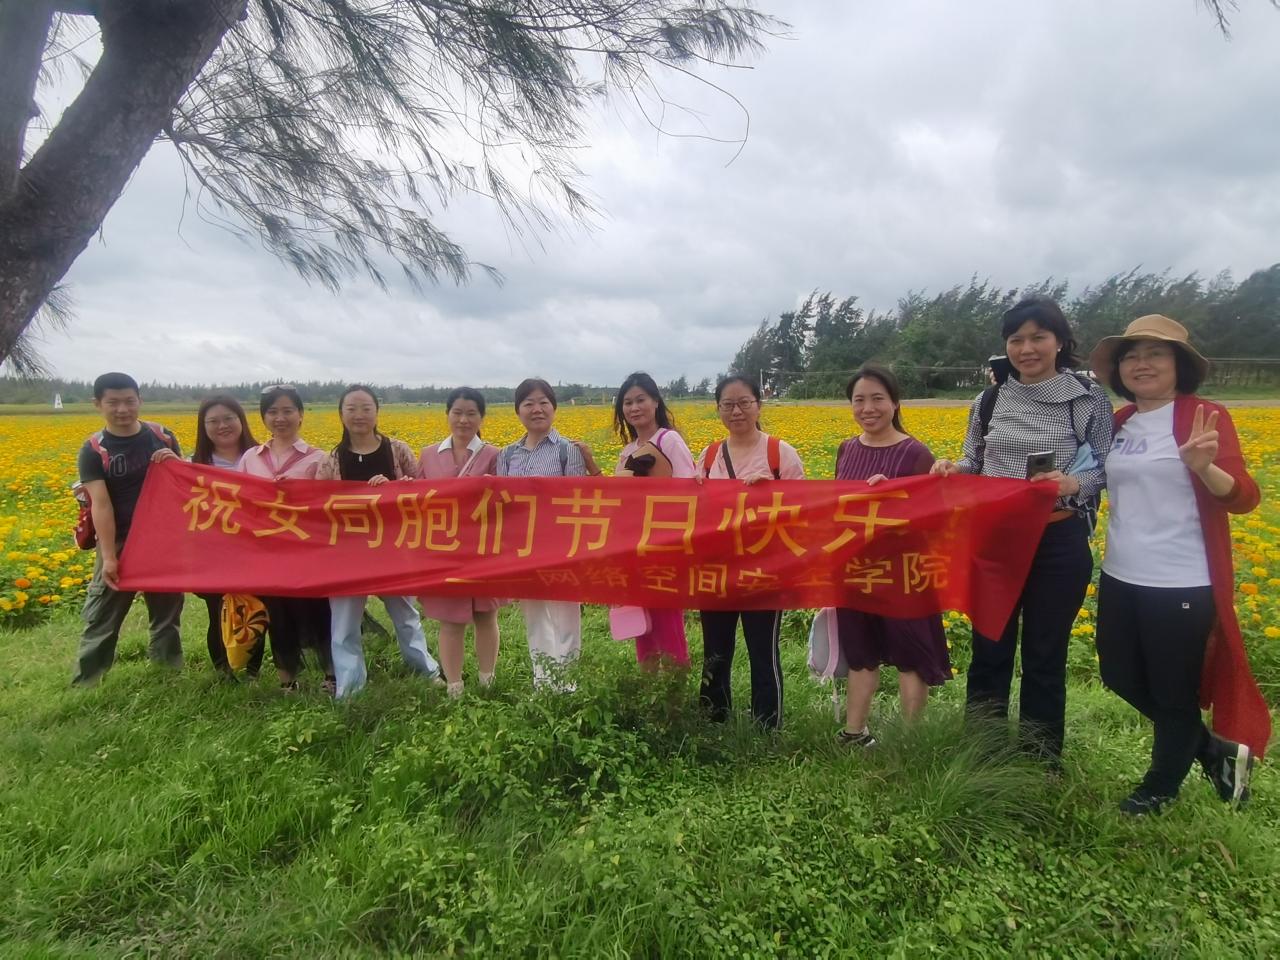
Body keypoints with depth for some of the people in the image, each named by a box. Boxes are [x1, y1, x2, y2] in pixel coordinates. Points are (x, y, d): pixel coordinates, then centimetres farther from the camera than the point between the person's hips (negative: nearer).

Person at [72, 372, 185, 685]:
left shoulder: (163, 437, -1)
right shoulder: (93, 450, -9)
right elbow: (101, 504, -15)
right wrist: (108, 557, -19)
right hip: (118, 545, -2)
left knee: (168, 612, 15)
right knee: (101, 620, 3)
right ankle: (85, 685, 16)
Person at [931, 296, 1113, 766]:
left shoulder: (1089, 398, -4)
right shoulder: (988, 401, 4)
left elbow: (1109, 472, -1)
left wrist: (1073, 484, -22)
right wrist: (952, 468, -9)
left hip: (1059, 545, -2)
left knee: (1044, 658, 9)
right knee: (988, 652, 11)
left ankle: (1040, 765, 27)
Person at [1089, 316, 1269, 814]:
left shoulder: (1206, 416, -10)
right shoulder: (1119, 423, 8)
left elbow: (1244, 496, -17)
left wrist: (1203, 467, -36)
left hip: (1182, 584, -7)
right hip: (1120, 578, 7)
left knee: (1174, 692, 9)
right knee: (1119, 677, 17)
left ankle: (1159, 787, 34)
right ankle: (1214, 748, 39)